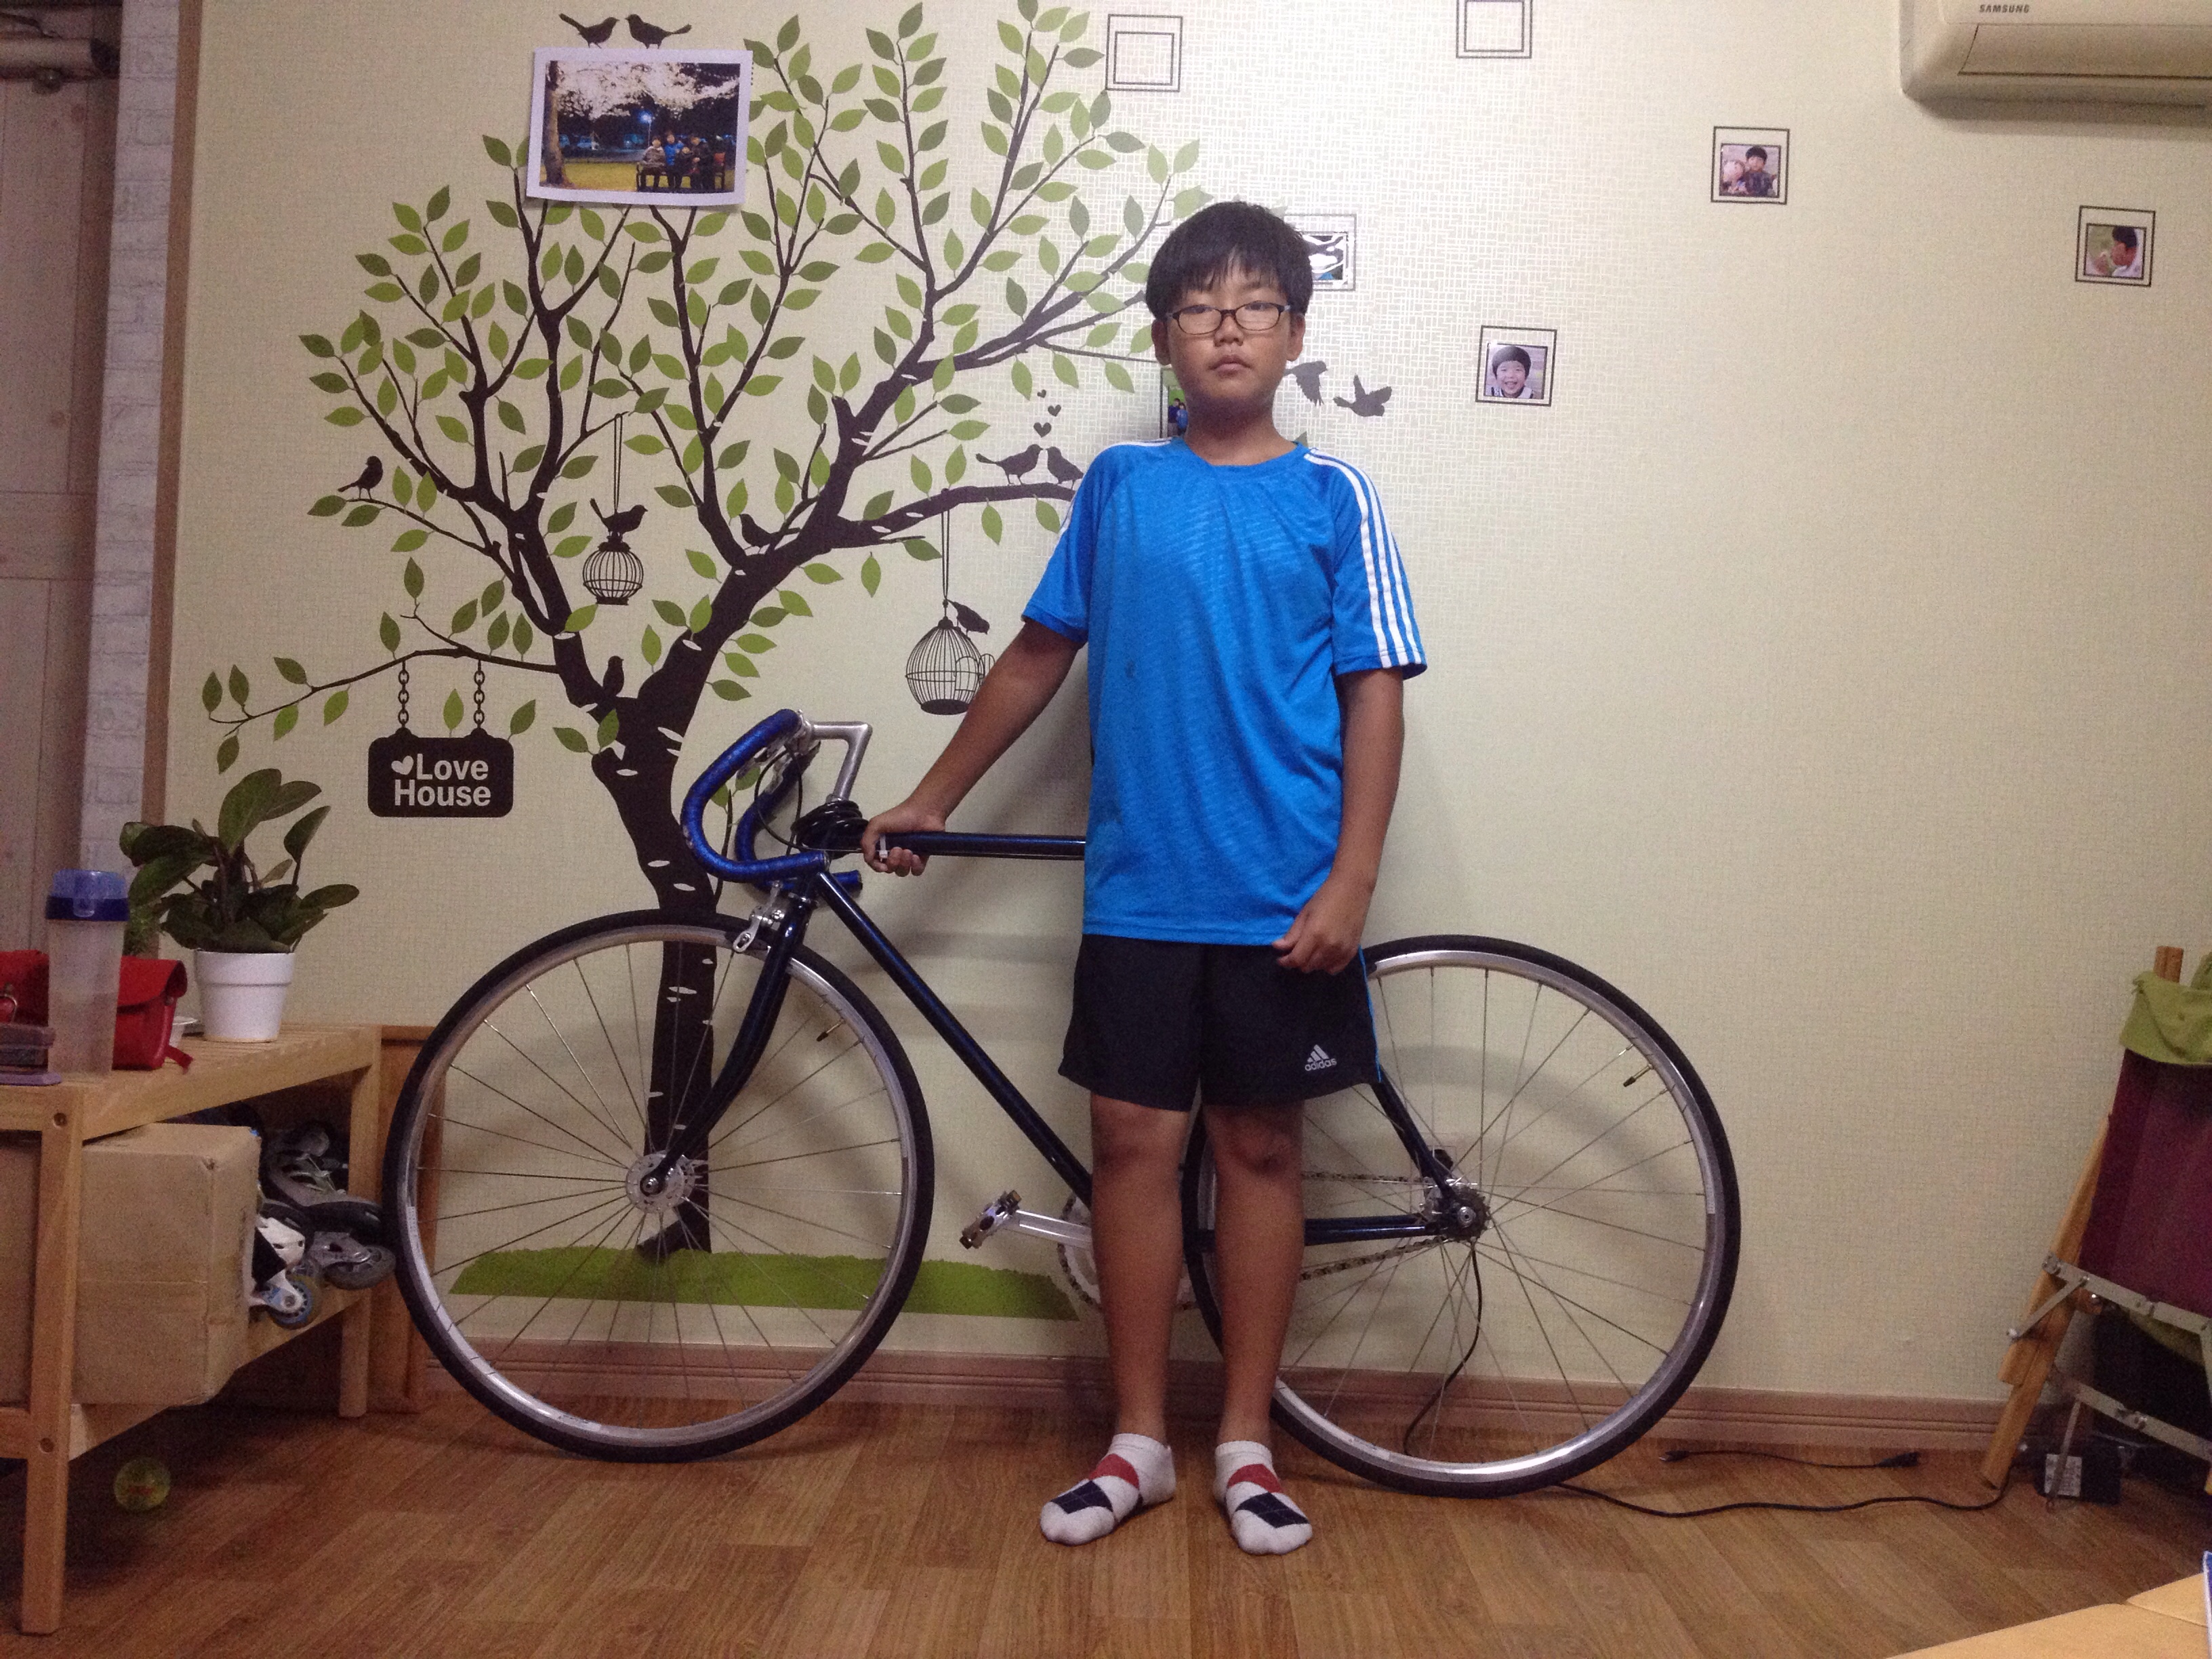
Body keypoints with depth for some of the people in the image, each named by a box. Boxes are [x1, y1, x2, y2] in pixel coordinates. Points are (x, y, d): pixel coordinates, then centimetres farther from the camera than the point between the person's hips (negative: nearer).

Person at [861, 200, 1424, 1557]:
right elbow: (1041, 656, 14)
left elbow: (1373, 693, -2)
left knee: (1260, 1144, 7)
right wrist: (934, 798, 17)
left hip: (1282, 898, -1)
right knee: (1134, 1139, 4)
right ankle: (1139, 1439, 19)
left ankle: (1246, 1439, 21)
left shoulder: (1332, 499, 2)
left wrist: (1351, 882, -11)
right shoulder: (1119, 485, 7)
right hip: (1138, 887, 2)